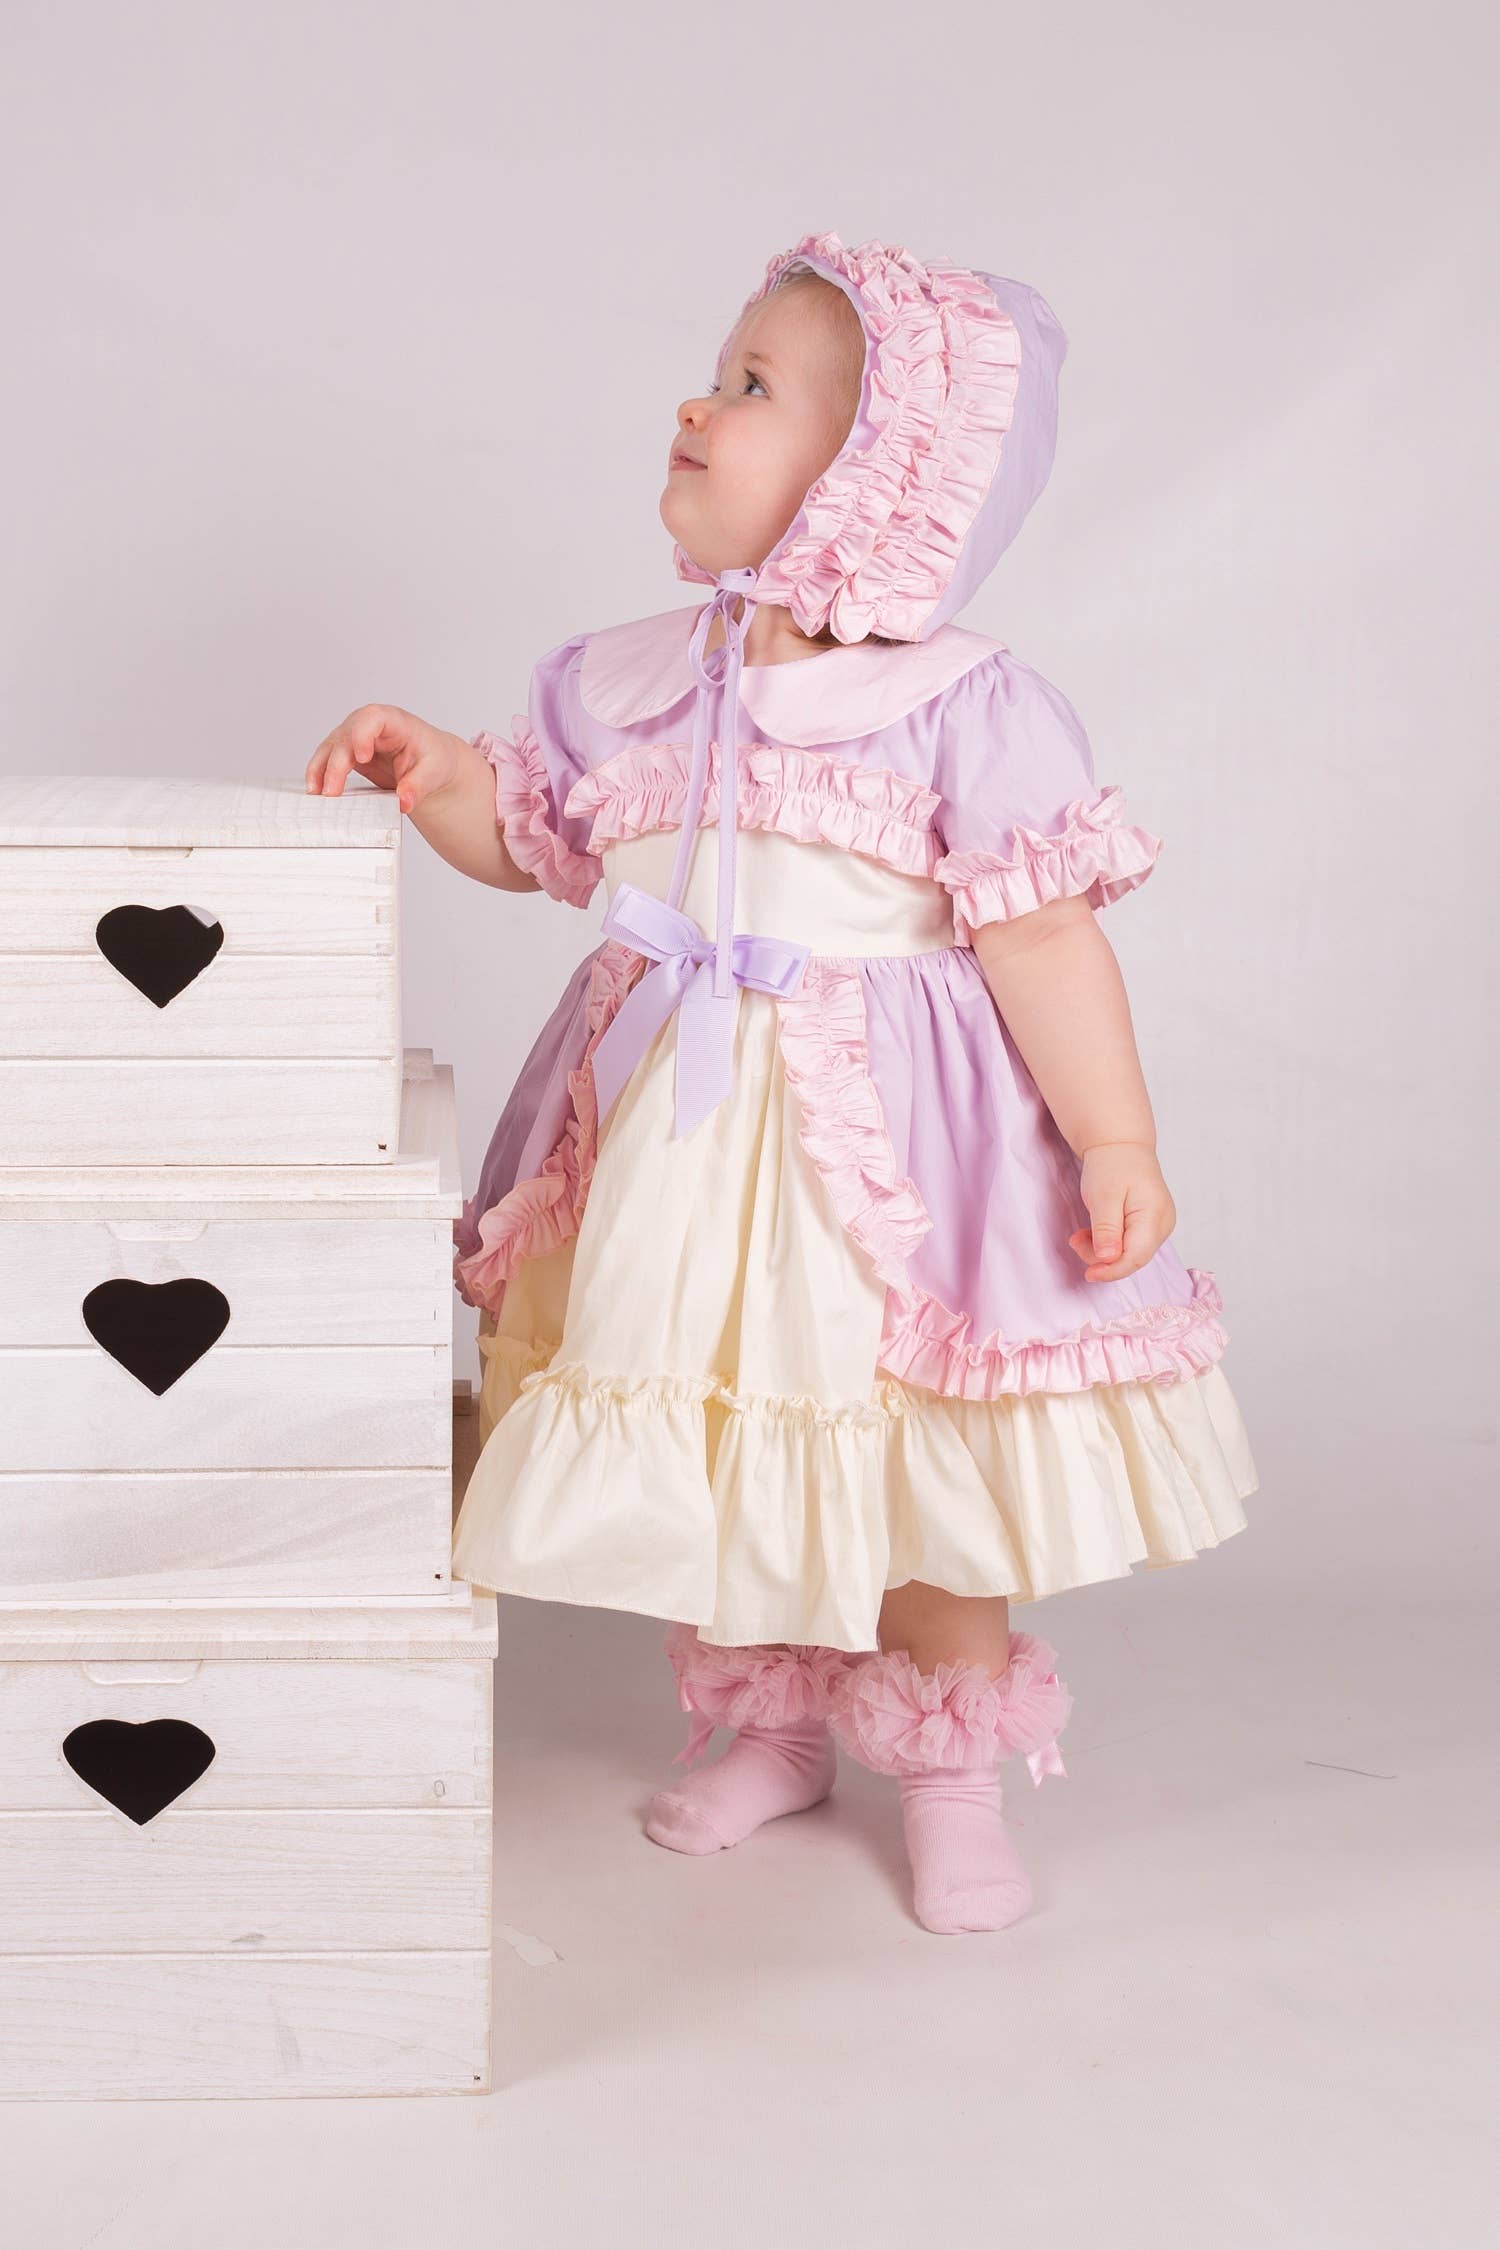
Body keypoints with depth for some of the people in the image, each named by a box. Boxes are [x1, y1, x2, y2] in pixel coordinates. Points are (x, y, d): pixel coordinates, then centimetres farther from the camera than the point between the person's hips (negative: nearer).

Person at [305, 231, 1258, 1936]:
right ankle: (768, 1727, 37)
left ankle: (951, 1770, 26)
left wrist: (1116, 1139, -14)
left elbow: (1041, 934, -12)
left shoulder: (962, 705, -11)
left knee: (919, 1470, 5)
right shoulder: (626, 682, 5)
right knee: (701, 1447, 14)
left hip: (882, 1136, -5)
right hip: (675, 1129, 5)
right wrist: (433, 771, 0)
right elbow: (527, 830, 19)